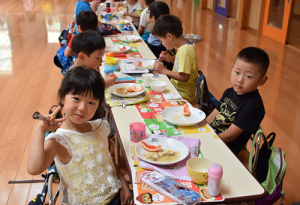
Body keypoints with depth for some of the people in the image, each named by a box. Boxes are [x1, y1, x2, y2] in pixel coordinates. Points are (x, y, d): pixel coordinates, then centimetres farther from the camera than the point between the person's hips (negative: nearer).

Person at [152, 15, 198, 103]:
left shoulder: (184, 52, -25)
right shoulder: (187, 45, 3)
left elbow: (184, 77, -28)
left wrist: (163, 70, -22)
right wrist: (172, 59, 4)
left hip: (182, 95, -9)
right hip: (177, 88, 9)